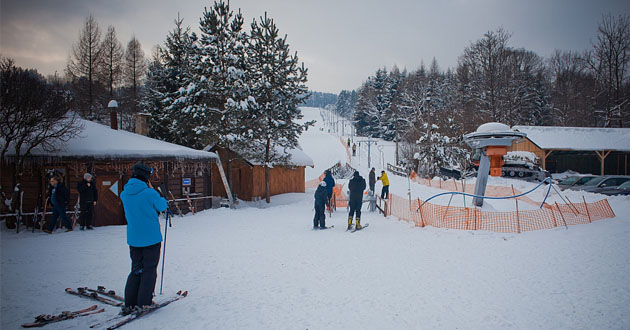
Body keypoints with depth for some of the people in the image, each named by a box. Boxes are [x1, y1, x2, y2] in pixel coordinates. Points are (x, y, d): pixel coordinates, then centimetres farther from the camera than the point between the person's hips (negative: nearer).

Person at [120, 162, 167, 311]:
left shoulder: (124, 193, -1)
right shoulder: (149, 193, -19)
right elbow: (162, 206, -3)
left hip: (133, 239, 6)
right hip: (151, 237, -5)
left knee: (136, 269, 18)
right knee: (149, 270, 7)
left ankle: (129, 303, 17)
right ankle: (143, 303, 9)